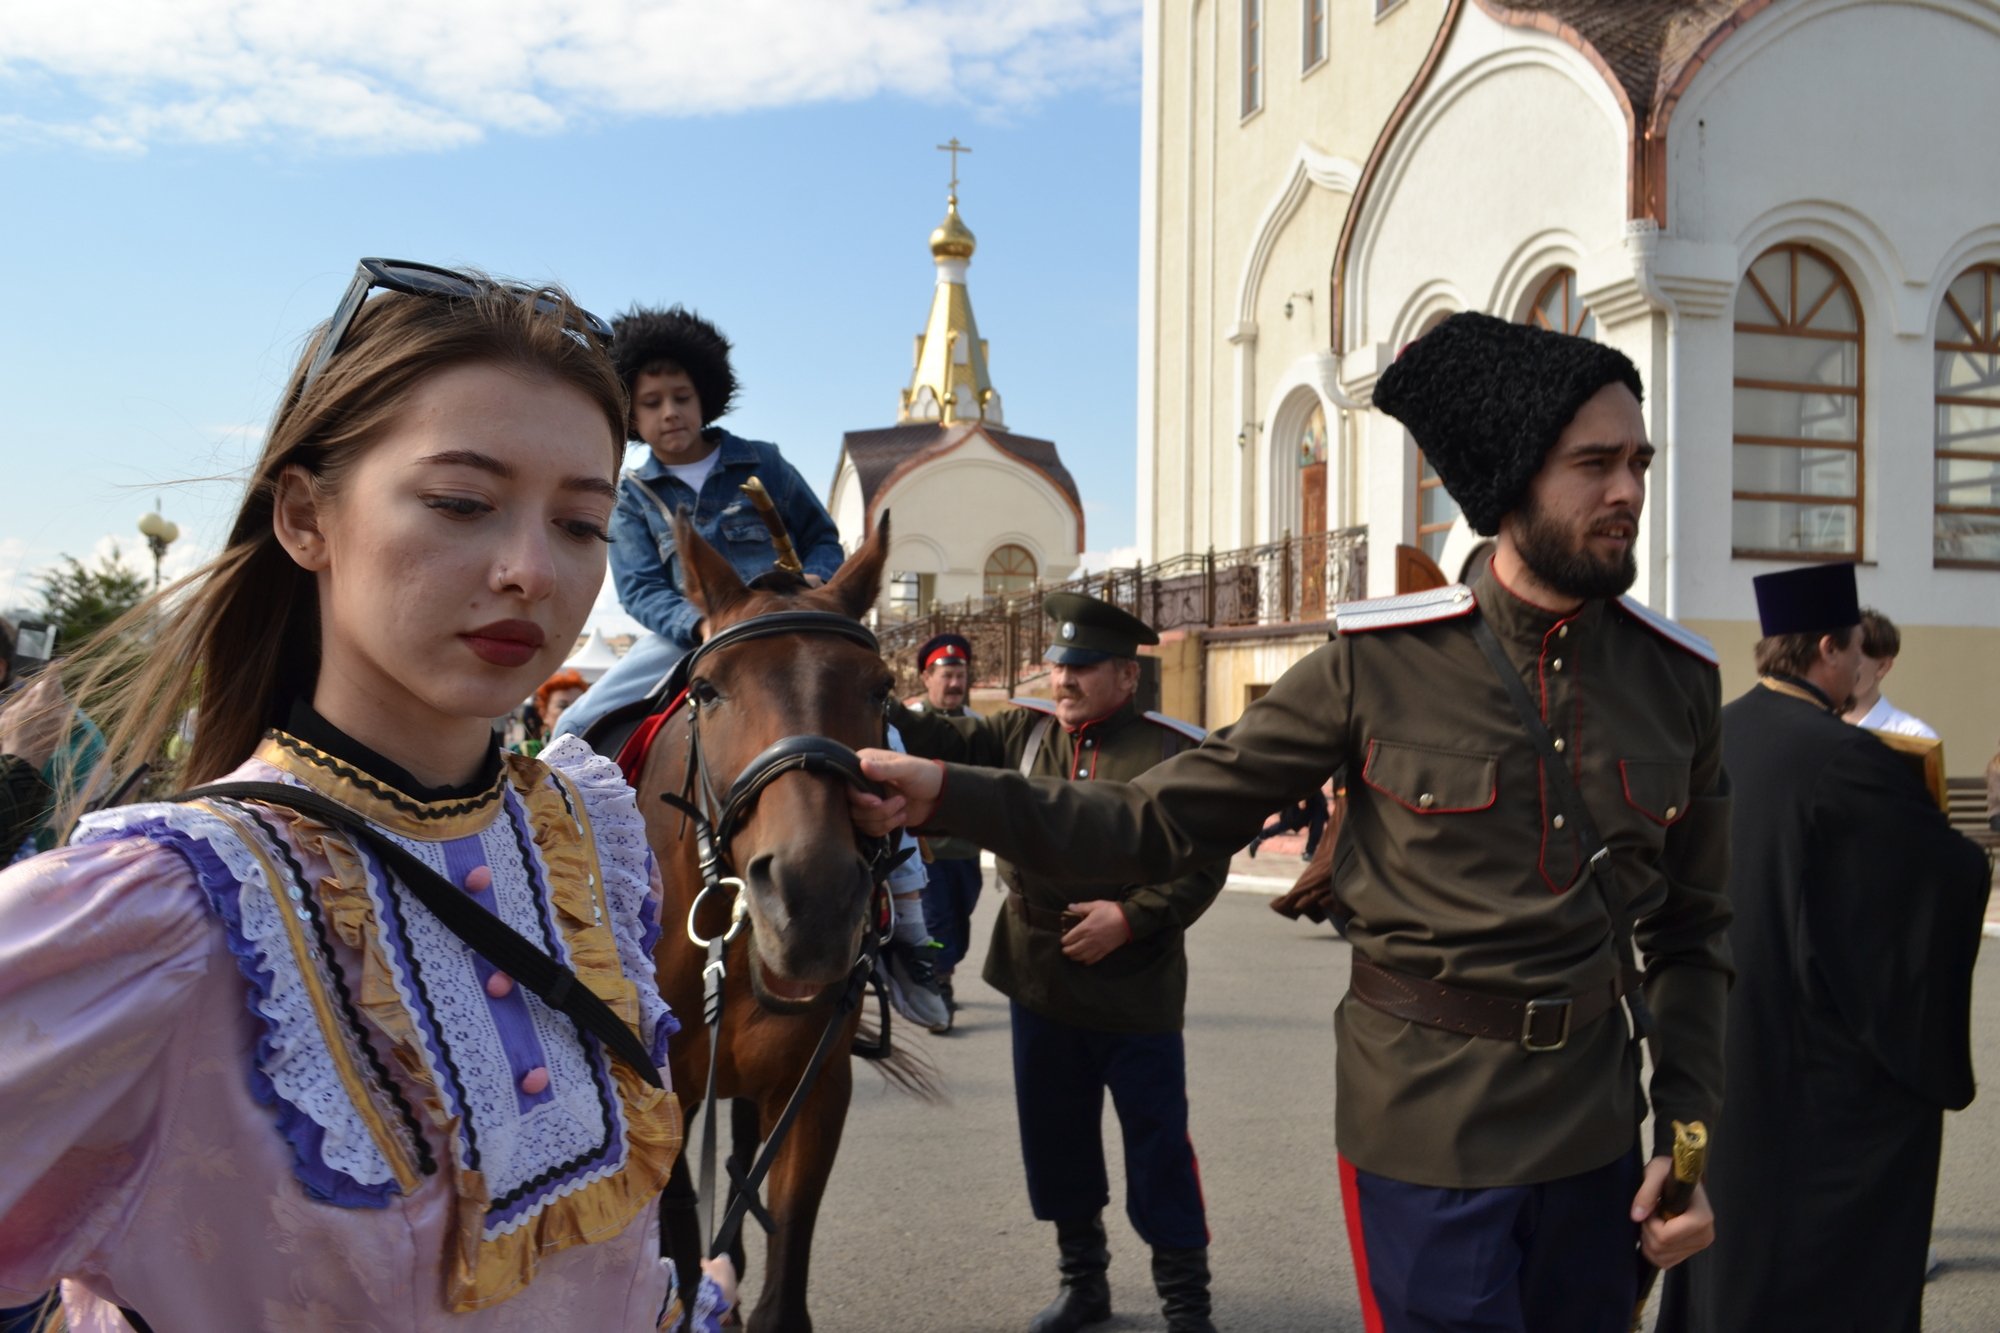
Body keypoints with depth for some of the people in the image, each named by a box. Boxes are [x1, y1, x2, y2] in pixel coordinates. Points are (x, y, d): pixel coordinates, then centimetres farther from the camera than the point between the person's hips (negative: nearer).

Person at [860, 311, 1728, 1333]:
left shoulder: (1681, 680, -2)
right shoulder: (1378, 663, -12)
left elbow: (1695, 935, 7)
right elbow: (1165, 821, -11)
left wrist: (1698, 1131, -2)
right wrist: (950, 796, -21)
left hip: (1597, 1133, 4)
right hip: (1424, 1130, -4)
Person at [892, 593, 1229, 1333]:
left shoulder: (1172, 752, -9)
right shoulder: (1023, 732, 4)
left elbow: (1205, 863, -9)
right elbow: (944, 739, -6)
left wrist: (1133, 917, -20)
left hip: (1136, 992, -4)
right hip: (1040, 983, 5)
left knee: (1157, 1147, 5)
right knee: (1055, 1139, 15)